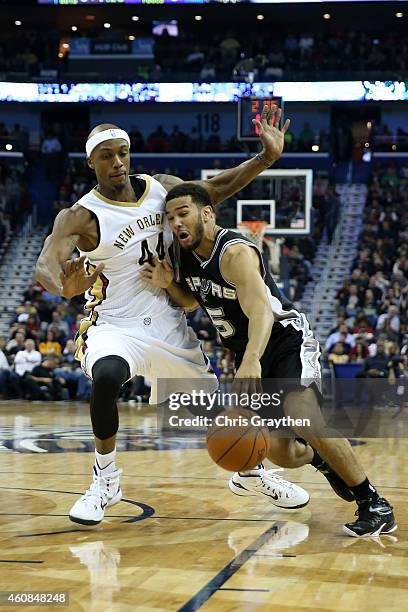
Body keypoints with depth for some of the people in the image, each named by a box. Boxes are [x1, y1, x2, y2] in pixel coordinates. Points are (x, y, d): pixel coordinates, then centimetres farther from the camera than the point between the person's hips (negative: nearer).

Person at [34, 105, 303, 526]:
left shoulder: (160, 188, -1)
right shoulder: (80, 218, -17)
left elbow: (216, 188, 12)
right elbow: (45, 266, -32)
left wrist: (267, 157, 0)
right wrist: (65, 286, -56)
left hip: (168, 325, 5)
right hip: (114, 328, -5)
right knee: (107, 377, -37)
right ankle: (106, 481, -16)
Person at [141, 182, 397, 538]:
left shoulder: (235, 252, -24)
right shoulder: (188, 255, 0)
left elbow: (261, 309, -39)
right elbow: (191, 302, 19)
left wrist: (252, 359, -57)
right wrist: (167, 284, -4)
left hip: (287, 340, -8)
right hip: (250, 354, 8)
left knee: (303, 419, -33)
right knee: (281, 455, 4)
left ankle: (373, 504, -21)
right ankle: (323, 461, 40)